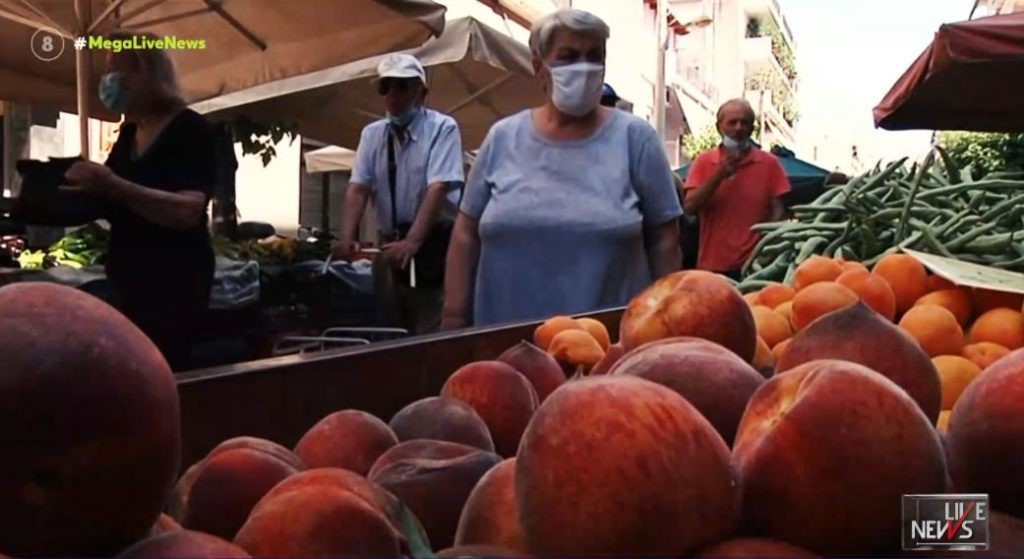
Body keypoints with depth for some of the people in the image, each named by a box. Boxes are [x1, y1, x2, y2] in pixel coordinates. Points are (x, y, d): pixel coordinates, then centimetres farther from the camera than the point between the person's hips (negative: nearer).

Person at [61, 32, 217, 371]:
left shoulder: (191, 130, -11)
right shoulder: (129, 132, 11)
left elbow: (189, 212, -24)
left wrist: (112, 185, -33)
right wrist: (86, 187, 1)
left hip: (175, 283, -7)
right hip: (128, 280, 7)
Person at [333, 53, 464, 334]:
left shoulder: (442, 128, -8)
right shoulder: (371, 134, 8)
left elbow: (438, 189, -19)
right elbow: (358, 188, -2)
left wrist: (412, 242, -31)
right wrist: (347, 239, -18)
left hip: (435, 245, -5)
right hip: (391, 244, 5)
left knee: (433, 333, -7)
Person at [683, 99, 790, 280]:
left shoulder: (769, 162, 3)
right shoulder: (703, 162, 5)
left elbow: (778, 212, 1)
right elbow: (690, 207, -5)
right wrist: (719, 175, -13)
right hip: (712, 265, 1)